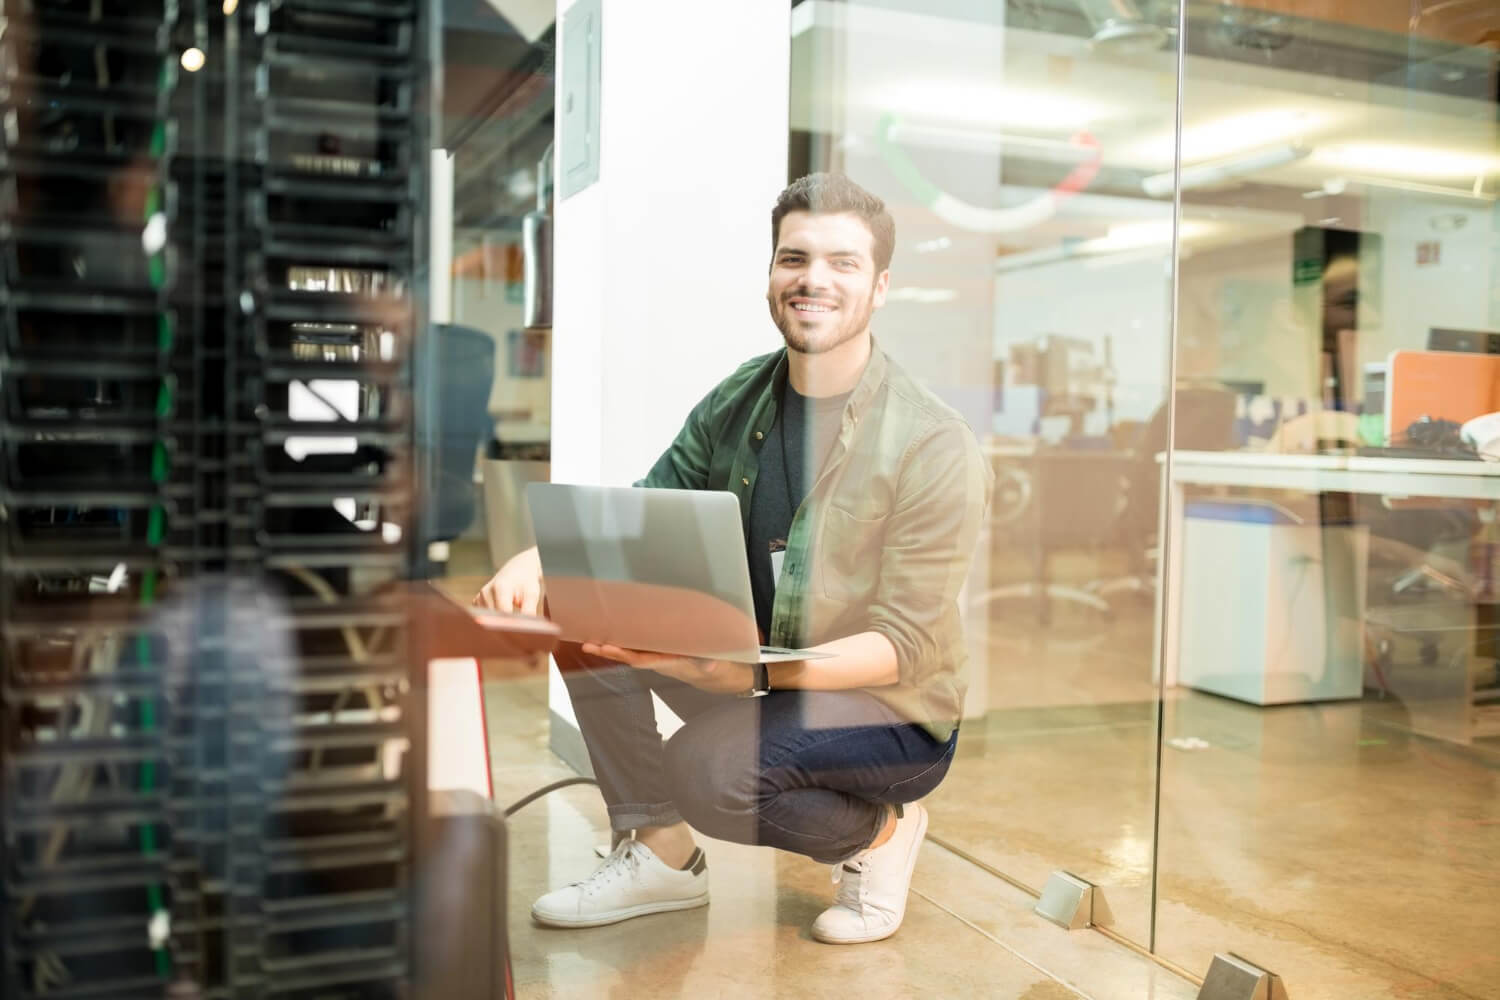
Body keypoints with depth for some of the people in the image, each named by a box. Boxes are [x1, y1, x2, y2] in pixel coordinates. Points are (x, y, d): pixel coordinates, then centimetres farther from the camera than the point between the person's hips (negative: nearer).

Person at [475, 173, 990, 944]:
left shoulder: (936, 446, -19)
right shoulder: (736, 402, -1)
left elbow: (905, 646, -20)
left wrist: (755, 673, -35)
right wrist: (535, 562, -20)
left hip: (892, 710, -6)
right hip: (751, 673, 6)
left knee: (706, 768, -31)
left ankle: (877, 833, 1)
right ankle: (662, 855, 3)